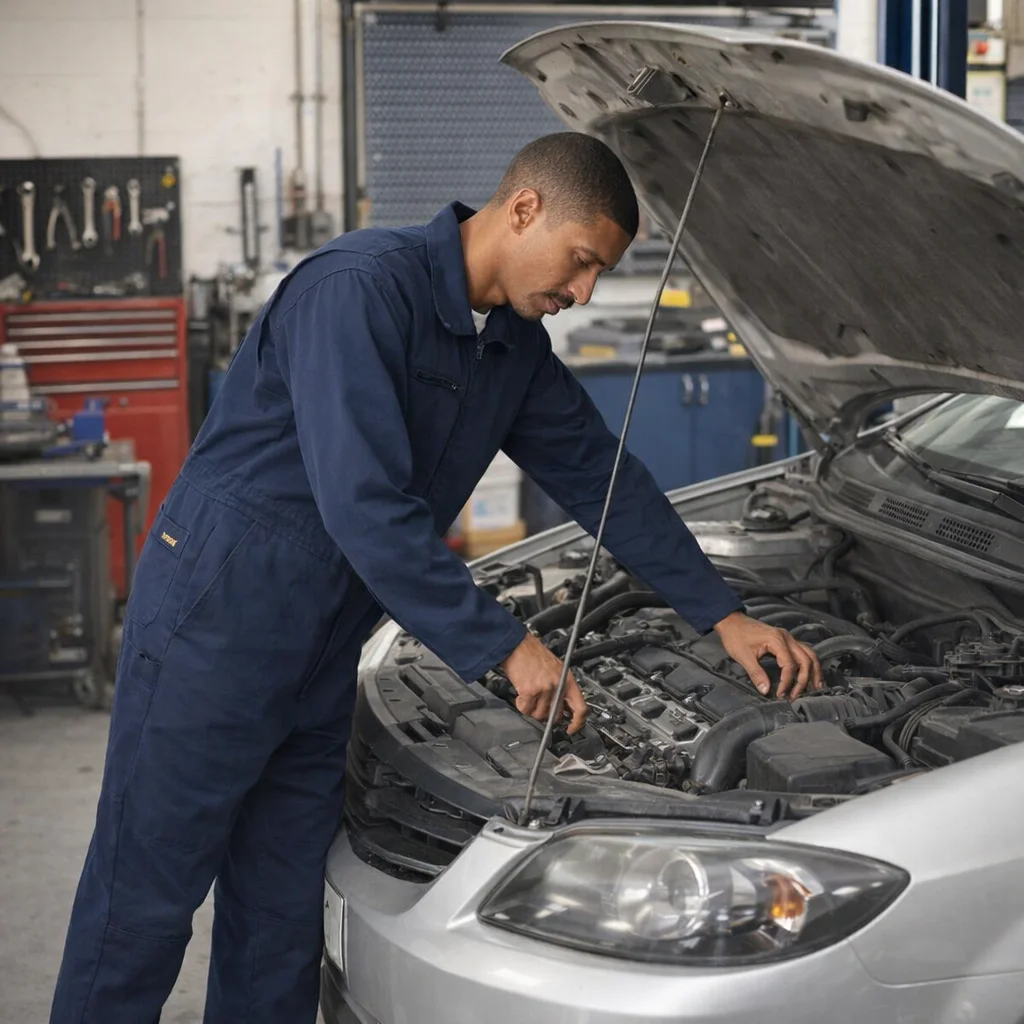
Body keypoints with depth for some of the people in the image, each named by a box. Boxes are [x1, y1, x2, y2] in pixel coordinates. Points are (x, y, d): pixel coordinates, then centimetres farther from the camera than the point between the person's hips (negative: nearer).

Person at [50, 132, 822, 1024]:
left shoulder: (515, 345, 7)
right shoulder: (358, 290, -21)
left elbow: (602, 478, 15)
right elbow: (364, 506, -28)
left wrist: (724, 617, 11)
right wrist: (506, 648, -25)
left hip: (320, 656, 9)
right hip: (215, 625, -8)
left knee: (284, 917, 13)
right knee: (142, 907, 1)